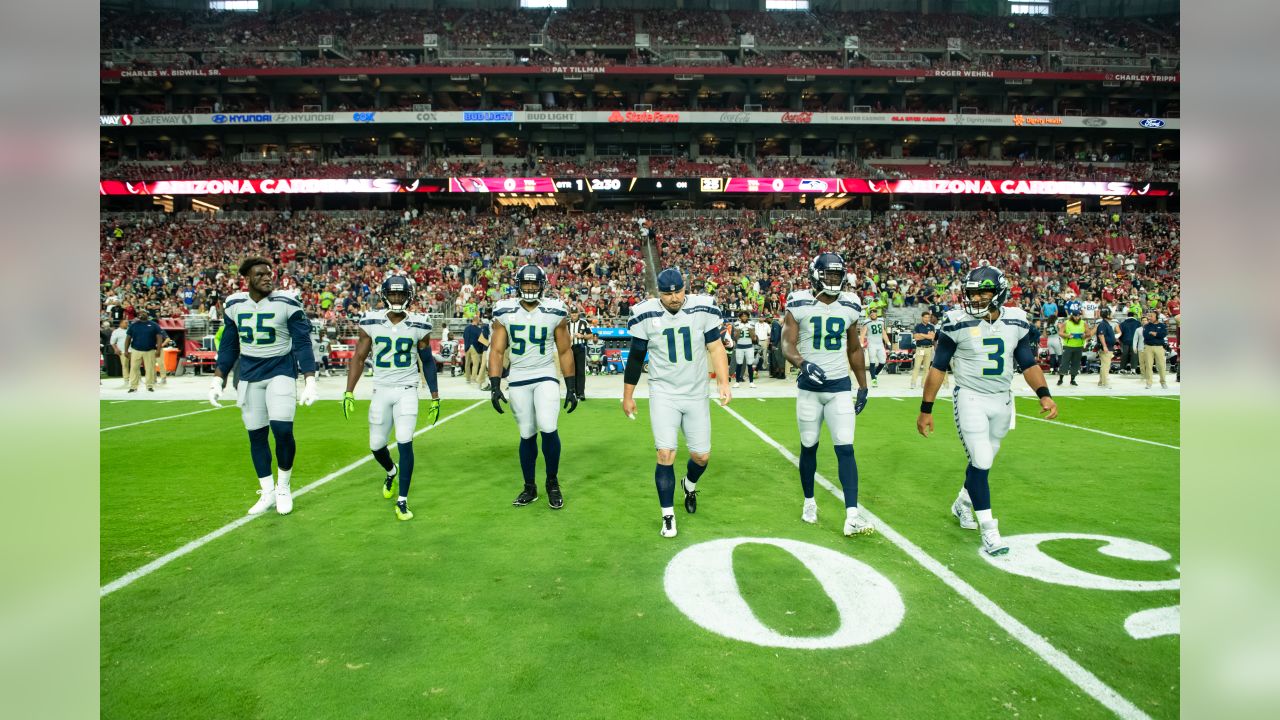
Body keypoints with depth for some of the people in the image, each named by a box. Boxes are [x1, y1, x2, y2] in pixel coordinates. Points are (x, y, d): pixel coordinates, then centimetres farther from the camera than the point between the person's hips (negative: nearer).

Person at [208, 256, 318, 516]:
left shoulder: (287, 304, -10)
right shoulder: (234, 305, 2)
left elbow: (303, 344, -8)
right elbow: (229, 346, 12)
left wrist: (310, 382, -14)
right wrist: (218, 379, 9)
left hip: (281, 372, -4)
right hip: (248, 377, 4)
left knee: (282, 431, -15)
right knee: (256, 435, 7)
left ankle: (283, 487, 8)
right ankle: (268, 492, 21)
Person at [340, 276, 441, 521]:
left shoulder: (419, 326, -3)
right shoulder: (371, 323, -3)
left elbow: (428, 362, 6)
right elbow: (358, 358, 3)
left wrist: (435, 397, 5)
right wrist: (349, 392, -4)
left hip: (407, 390, -2)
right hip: (381, 390, 2)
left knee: (405, 443, -12)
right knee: (376, 445, 9)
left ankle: (402, 501, 0)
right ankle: (391, 471, 44)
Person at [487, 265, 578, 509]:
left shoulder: (556, 312, -3)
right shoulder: (504, 312, -1)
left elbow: (565, 352, 3)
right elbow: (497, 351, 0)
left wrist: (570, 388, 1)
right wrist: (495, 386, -8)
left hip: (546, 377, -1)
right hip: (518, 381, 1)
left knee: (548, 428, -18)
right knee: (527, 435, 7)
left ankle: (553, 482, 5)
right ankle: (529, 488, 25)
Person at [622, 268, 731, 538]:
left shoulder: (702, 309, -8)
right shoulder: (647, 315, -9)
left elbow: (715, 347, 1)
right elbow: (635, 358, 2)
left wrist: (723, 382, -13)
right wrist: (627, 396, 7)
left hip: (696, 395, 2)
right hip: (663, 394, -2)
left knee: (702, 456, 7)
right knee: (666, 455, -10)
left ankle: (689, 485, 43)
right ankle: (668, 516, 7)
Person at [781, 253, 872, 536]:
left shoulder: (850, 307, 3)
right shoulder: (799, 305, -7)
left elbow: (855, 350, 12)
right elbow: (787, 345, -12)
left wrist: (863, 387, 12)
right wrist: (803, 364, -32)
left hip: (840, 387, 2)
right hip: (809, 387, -1)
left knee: (845, 448, -7)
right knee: (809, 446, 10)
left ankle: (852, 516, -9)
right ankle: (809, 502, 30)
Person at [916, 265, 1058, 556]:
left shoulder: (1016, 321, -1)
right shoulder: (958, 322, -11)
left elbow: (1028, 363, 8)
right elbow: (938, 367, -6)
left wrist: (1044, 395, -7)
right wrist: (926, 409, -6)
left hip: (1002, 399, 4)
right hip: (970, 398, -4)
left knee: (982, 461, 15)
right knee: (981, 462, -10)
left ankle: (962, 504, 40)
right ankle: (988, 529, 1)